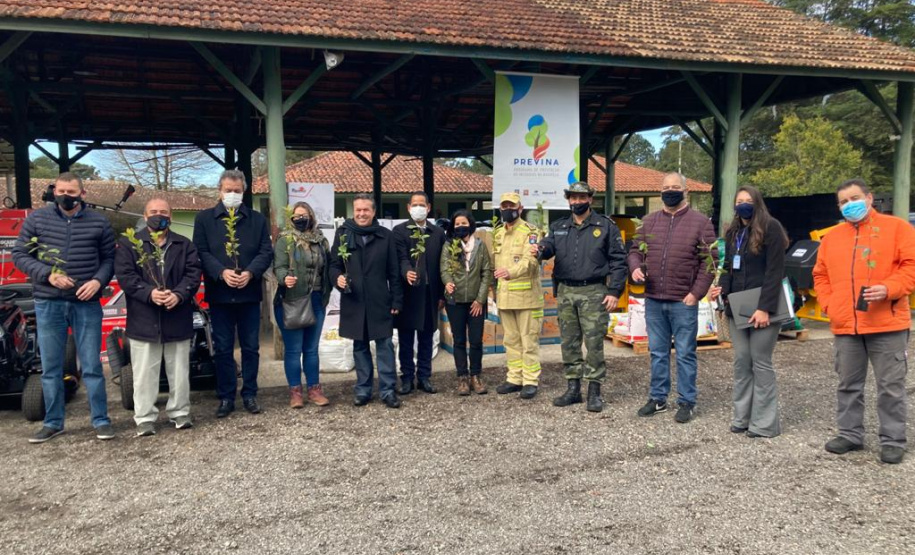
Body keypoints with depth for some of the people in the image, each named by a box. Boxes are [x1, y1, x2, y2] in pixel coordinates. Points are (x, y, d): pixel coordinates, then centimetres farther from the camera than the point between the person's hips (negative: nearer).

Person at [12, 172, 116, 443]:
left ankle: (101, 420, 14)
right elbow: (19, 255, 4)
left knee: (91, 366, 3)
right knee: (51, 368, 9)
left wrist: (98, 281, -12)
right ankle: (53, 423, 21)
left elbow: (109, 258, 7)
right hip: (48, 304, 1)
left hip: (86, 304, -1)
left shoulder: (98, 222, 3)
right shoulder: (37, 219, 3)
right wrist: (48, 274, -12)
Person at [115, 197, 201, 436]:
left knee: (179, 370, 9)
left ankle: (180, 413, 20)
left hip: (178, 317, 2)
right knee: (144, 373, 2)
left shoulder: (185, 245, 12)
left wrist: (178, 294, -16)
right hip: (144, 320, -2)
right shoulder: (128, 244, 6)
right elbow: (125, 275, -5)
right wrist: (149, 293, -20)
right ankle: (144, 418, 9)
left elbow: (193, 273, 1)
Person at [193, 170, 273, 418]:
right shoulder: (204, 218, 6)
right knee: (223, 349, 5)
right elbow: (201, 252, -2)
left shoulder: (258, 219, 10)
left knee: (251, 348, 7)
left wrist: (250, 273, -16)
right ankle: (226, 397, 14)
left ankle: (250, 394, 18)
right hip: (219, 294, -1)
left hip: (249, 293, 1)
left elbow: (266, 251, 2)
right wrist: (222, 272, -18)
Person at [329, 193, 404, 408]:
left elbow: (394, 271, 2)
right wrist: (337, 278, -15)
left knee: (385, 345, 0)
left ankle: (388, 390, 9)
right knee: (360, 346, 11)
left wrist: (396, 300, -1)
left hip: (380, 301, -1)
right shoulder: (343, 233, 3)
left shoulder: (386, 236, 3)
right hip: (353, 302, 1)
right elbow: (334, 264, 7)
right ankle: (363, 390, 21)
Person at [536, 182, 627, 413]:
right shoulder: (558, 227, 13)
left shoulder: (606, 226, 1)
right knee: (569, 342, 9)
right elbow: (549, 245, -3)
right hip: (565, 292, 4)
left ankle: (594, 391, 6)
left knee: (594, 343, -4)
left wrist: (614, 291, -9)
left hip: (593, 292, -4)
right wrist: (541, 249, -28)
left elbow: (618, 260, -1)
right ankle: (573, 388, 20)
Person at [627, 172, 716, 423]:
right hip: (653, 300, 4)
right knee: (658, 352, 13)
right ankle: (658, 398, 24)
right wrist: (635, 267, -6)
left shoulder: (700, 222, -1)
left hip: (683, 302, -4)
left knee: (685, 354, 3)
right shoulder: (649, 221, 11)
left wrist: (696, 293, -11)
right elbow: (635, 249, 16)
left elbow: (709, 261, -4)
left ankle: (687, 402, 14)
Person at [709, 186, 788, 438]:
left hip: (761, 307, -6)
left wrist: (765, 308, -21)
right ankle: (742, 417, 17)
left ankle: (764, 423, 7)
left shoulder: (770, 228, -7)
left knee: (760, 363, -2)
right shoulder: (733, 233, 15)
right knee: (741, 362, 9)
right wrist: (721, 288, -4)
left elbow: (774, 271, -14)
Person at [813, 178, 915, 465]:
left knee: (890, 386, 2)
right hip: (845, 326, 4)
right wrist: (828, 303, 3)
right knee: (848, 385, 12)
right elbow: (820, 275, 18)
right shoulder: (832, 237, 14)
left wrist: (889, 289, -21)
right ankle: (850, 434, 23)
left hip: (887, 324, -4)